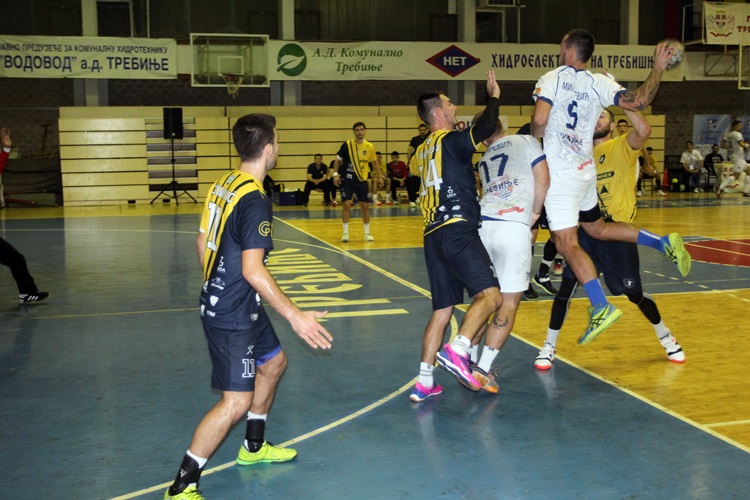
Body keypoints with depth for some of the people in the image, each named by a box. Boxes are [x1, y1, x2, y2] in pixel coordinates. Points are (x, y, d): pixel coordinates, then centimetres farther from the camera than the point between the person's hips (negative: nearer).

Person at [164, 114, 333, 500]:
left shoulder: (223, 185, 5)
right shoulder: (255, 200, -23)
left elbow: (203, 243, 14)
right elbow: (253, 270, -28)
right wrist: (295, 316, -26)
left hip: (219, 299, 10)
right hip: (232, 315, -10)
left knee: (273, 362, 25)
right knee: (236, 401, -8)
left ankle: (254, 447, 41)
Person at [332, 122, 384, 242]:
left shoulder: (370, 147, -2)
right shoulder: (347, 145, -9)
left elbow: (375, 162, 12)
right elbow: (338, 160, 0)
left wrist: (380, 177, 7)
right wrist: (335, 174, -10)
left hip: (362, 180, 2)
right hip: (347, 179, -2)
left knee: (365, 206, 4)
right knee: (347, 205, -10)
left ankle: (367, 233, 15)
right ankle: (345, 233, 0)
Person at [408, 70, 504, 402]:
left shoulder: (423, 151, 21)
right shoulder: (451, 141, -4)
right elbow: (485, 127, -17)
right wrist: (494, 96, 1)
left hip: (434, 235, 9)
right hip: (457, 231, -9)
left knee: (443, 308, 12)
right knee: (490, 294, -14)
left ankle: (424, 383, 10)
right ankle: (457, 351, -31)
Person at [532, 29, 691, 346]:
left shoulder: (551, 79, -8)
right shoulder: (599, 83, 5)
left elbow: (539, 121, -21)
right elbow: (638, 102, -4)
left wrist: (534, 138, 1)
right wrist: (658, 69, 10)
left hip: (561, 171, -7)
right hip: (586, 170, 7)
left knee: (567, 243, -6)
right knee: (596, 228, 26)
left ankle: (601, 308, -12)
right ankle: (664, 242, 19)